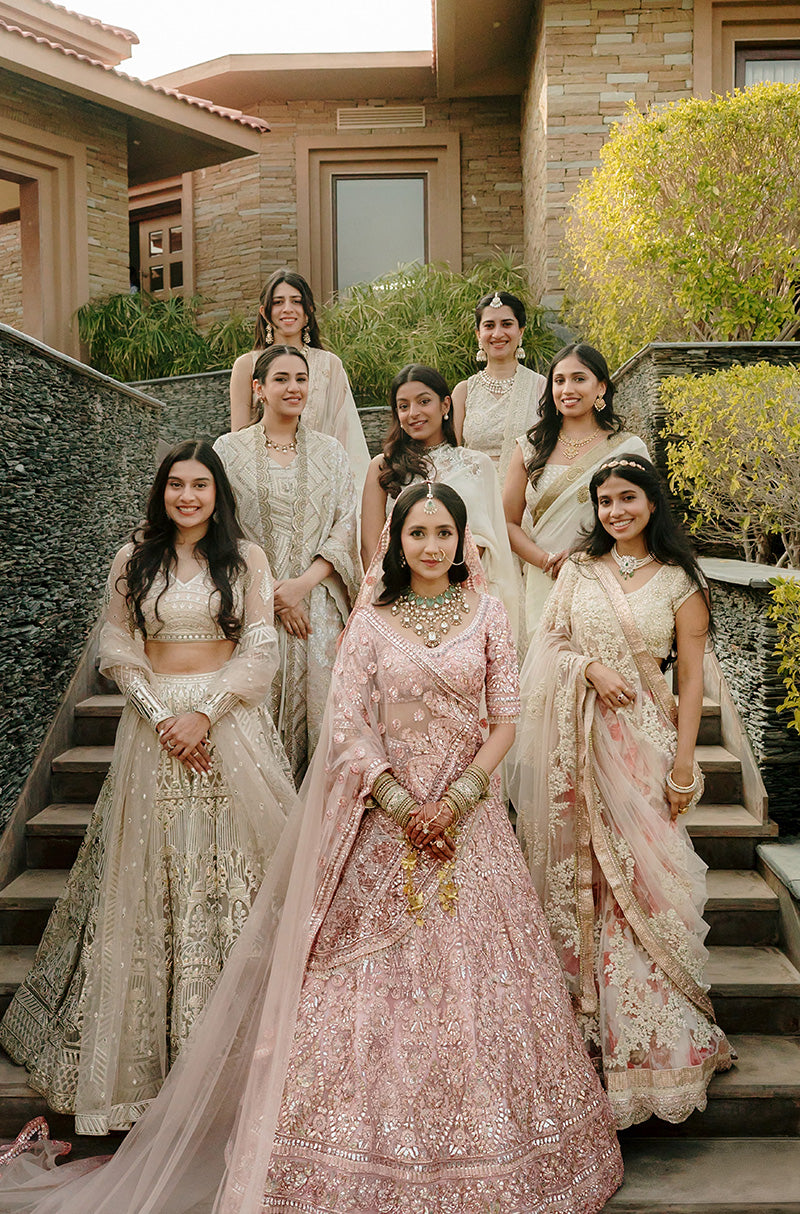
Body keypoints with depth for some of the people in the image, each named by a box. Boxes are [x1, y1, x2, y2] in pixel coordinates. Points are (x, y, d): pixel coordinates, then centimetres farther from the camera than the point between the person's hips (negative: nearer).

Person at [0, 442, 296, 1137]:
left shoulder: (245, 558, 2)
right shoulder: (133, 561, 8)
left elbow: (261, 648, -4)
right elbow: (116, 649, 4)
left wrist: (206, 714, -15)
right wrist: (160, 717, -9)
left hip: (229, 722, -1)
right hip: (156, 724, 2)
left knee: (229, 862, -1)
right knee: (151, 866, 5)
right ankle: (154, 1041, 19)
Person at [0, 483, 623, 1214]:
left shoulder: (487, 616, 4)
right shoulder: (371, 621, 2)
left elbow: (505, 721, 2)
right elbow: (347, 727, -3)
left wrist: (454, 801, -10)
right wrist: (403, 806, -12)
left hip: (469, 816, 1)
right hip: (384, 818, 0)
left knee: (471, 973, 5)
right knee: (372, 983, 1)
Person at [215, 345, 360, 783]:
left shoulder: (330, 451, 12)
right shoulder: (229, 450, 5)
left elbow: (346, 526, 5)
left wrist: (304, 582, -10)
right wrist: (273, 595, -9)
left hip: (320, 602, 2)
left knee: (318, 706, -1)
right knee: (262, 711, -2)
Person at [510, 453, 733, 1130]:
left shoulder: (679, 582, 2)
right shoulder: (580, 570, 9)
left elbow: (691, 678, 0)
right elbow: (547, 639, 9)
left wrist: (684, 763, -6)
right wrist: (590, 667, -10)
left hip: (643, 737, -2)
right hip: (576, 739, 2)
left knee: (643, 872, -2)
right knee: (579, 867, 4)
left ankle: (657, 1035, 12)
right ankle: (592, 1011, 18)